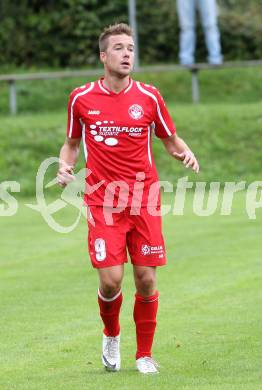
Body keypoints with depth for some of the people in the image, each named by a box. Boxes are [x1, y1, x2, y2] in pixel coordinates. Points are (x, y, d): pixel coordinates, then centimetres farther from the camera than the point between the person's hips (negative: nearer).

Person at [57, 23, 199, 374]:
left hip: (144, 200, 1)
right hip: (103, 202, -1)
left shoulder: (149, 97, 1)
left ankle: (144, 355, 17)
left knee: (146, 280, 0)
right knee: (111, 280, -10)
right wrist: (65, 165, -4)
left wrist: (185, 153, -11)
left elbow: (171, 139, 11)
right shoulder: (81, 98, 2)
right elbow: (72, 142, 16)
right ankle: (111, 335, 21)